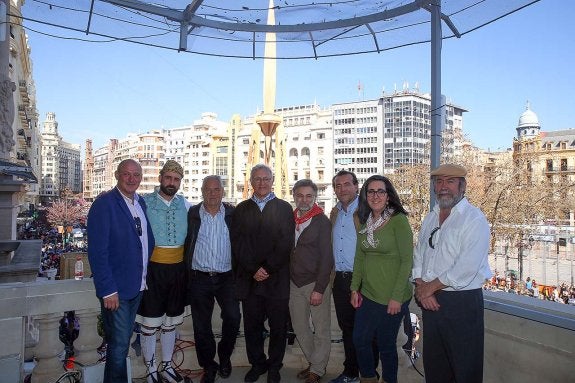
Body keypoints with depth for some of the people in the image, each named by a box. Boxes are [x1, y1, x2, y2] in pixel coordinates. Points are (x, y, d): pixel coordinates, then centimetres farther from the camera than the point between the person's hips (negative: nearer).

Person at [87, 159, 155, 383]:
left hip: (137, 286, 7)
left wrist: (145, 276, 10)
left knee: (124, 339, 19)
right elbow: (97, 251, -18)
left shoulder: (141, 202, 8)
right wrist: (108, 290, -20)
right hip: (115, 289, -7)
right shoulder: (104, 204, -14)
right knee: (119, 343, 3)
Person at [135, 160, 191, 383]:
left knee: (171, 321, 17)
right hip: (152, 268, -3)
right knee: (149, 323, 7)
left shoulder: (185, 204, 4)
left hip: (178, 268, 4)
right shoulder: (145, 202, -7)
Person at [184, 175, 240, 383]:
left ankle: (224, 356, 21)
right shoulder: (191, 214, 0)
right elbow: (186, 245, 4)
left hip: (227, 278, 0)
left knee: (233, 318, -8)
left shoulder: (233, 214, 2)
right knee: (201, 325, 8)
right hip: (199, 278, 0)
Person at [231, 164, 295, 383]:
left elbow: (286, 244, -4)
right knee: (252, 326, 10)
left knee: (278, 326, 6)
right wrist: (253, 270, -8)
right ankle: (257, 364, 28)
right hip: (248, 278, 2)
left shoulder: (284, 208, 3)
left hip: (277, 279, -2)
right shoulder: (241, 209, 9)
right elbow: (237, 244, 2)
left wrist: (267, 269, -11)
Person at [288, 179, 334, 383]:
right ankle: (314, 362, 30)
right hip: (294, 283, 5)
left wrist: (319, 289, -15)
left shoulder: (322, 222, -8)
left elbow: (327, 258, -11)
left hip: (316, 283, -5)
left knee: (321, 330, 3)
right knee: (299, 327, 12)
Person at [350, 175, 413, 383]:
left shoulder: (398, 220, -13)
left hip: (392, 297, -6)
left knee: (386, 345, 9)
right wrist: (355, 289, 7)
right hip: (368, 294, 6)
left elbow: (407, 261, -14)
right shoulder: (364, 222, 6)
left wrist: (397, 297, -16)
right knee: (360, 340, 14)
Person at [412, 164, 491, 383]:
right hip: (429, 301, 7)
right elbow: (418, 256, 11)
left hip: (462, 302, -6)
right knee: (433, 365, 19)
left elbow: (466, 269, -21)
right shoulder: (430, 218, 11)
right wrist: (421, 287, -6)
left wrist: (429, 287, -12)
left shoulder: (474, 219, -12)